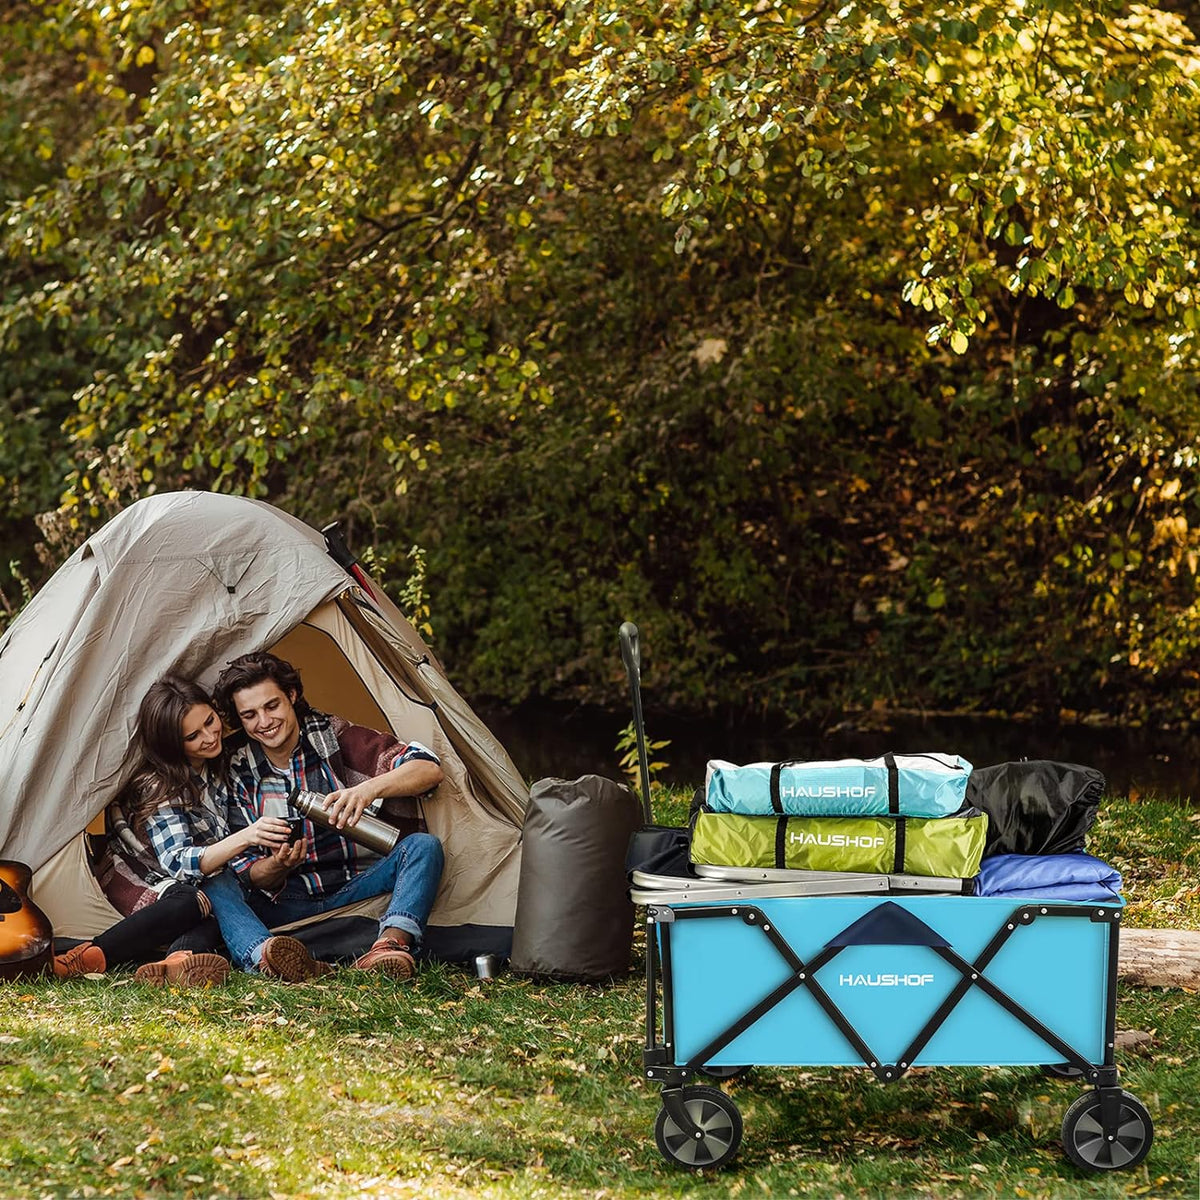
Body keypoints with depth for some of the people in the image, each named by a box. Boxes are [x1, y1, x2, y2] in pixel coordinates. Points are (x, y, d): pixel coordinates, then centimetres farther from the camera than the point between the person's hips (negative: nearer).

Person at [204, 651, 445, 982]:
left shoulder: (333, 736, -4)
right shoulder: (239, 773, 2)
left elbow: (429, 769, -14)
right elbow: (248, 871, 1)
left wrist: (370, 788, -33)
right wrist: (277, 867, -24)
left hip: (356, 891, -1)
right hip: (287, 902, 1)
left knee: (424, 846, -27)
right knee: (217, 884, -25)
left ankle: (389, 945, -55)